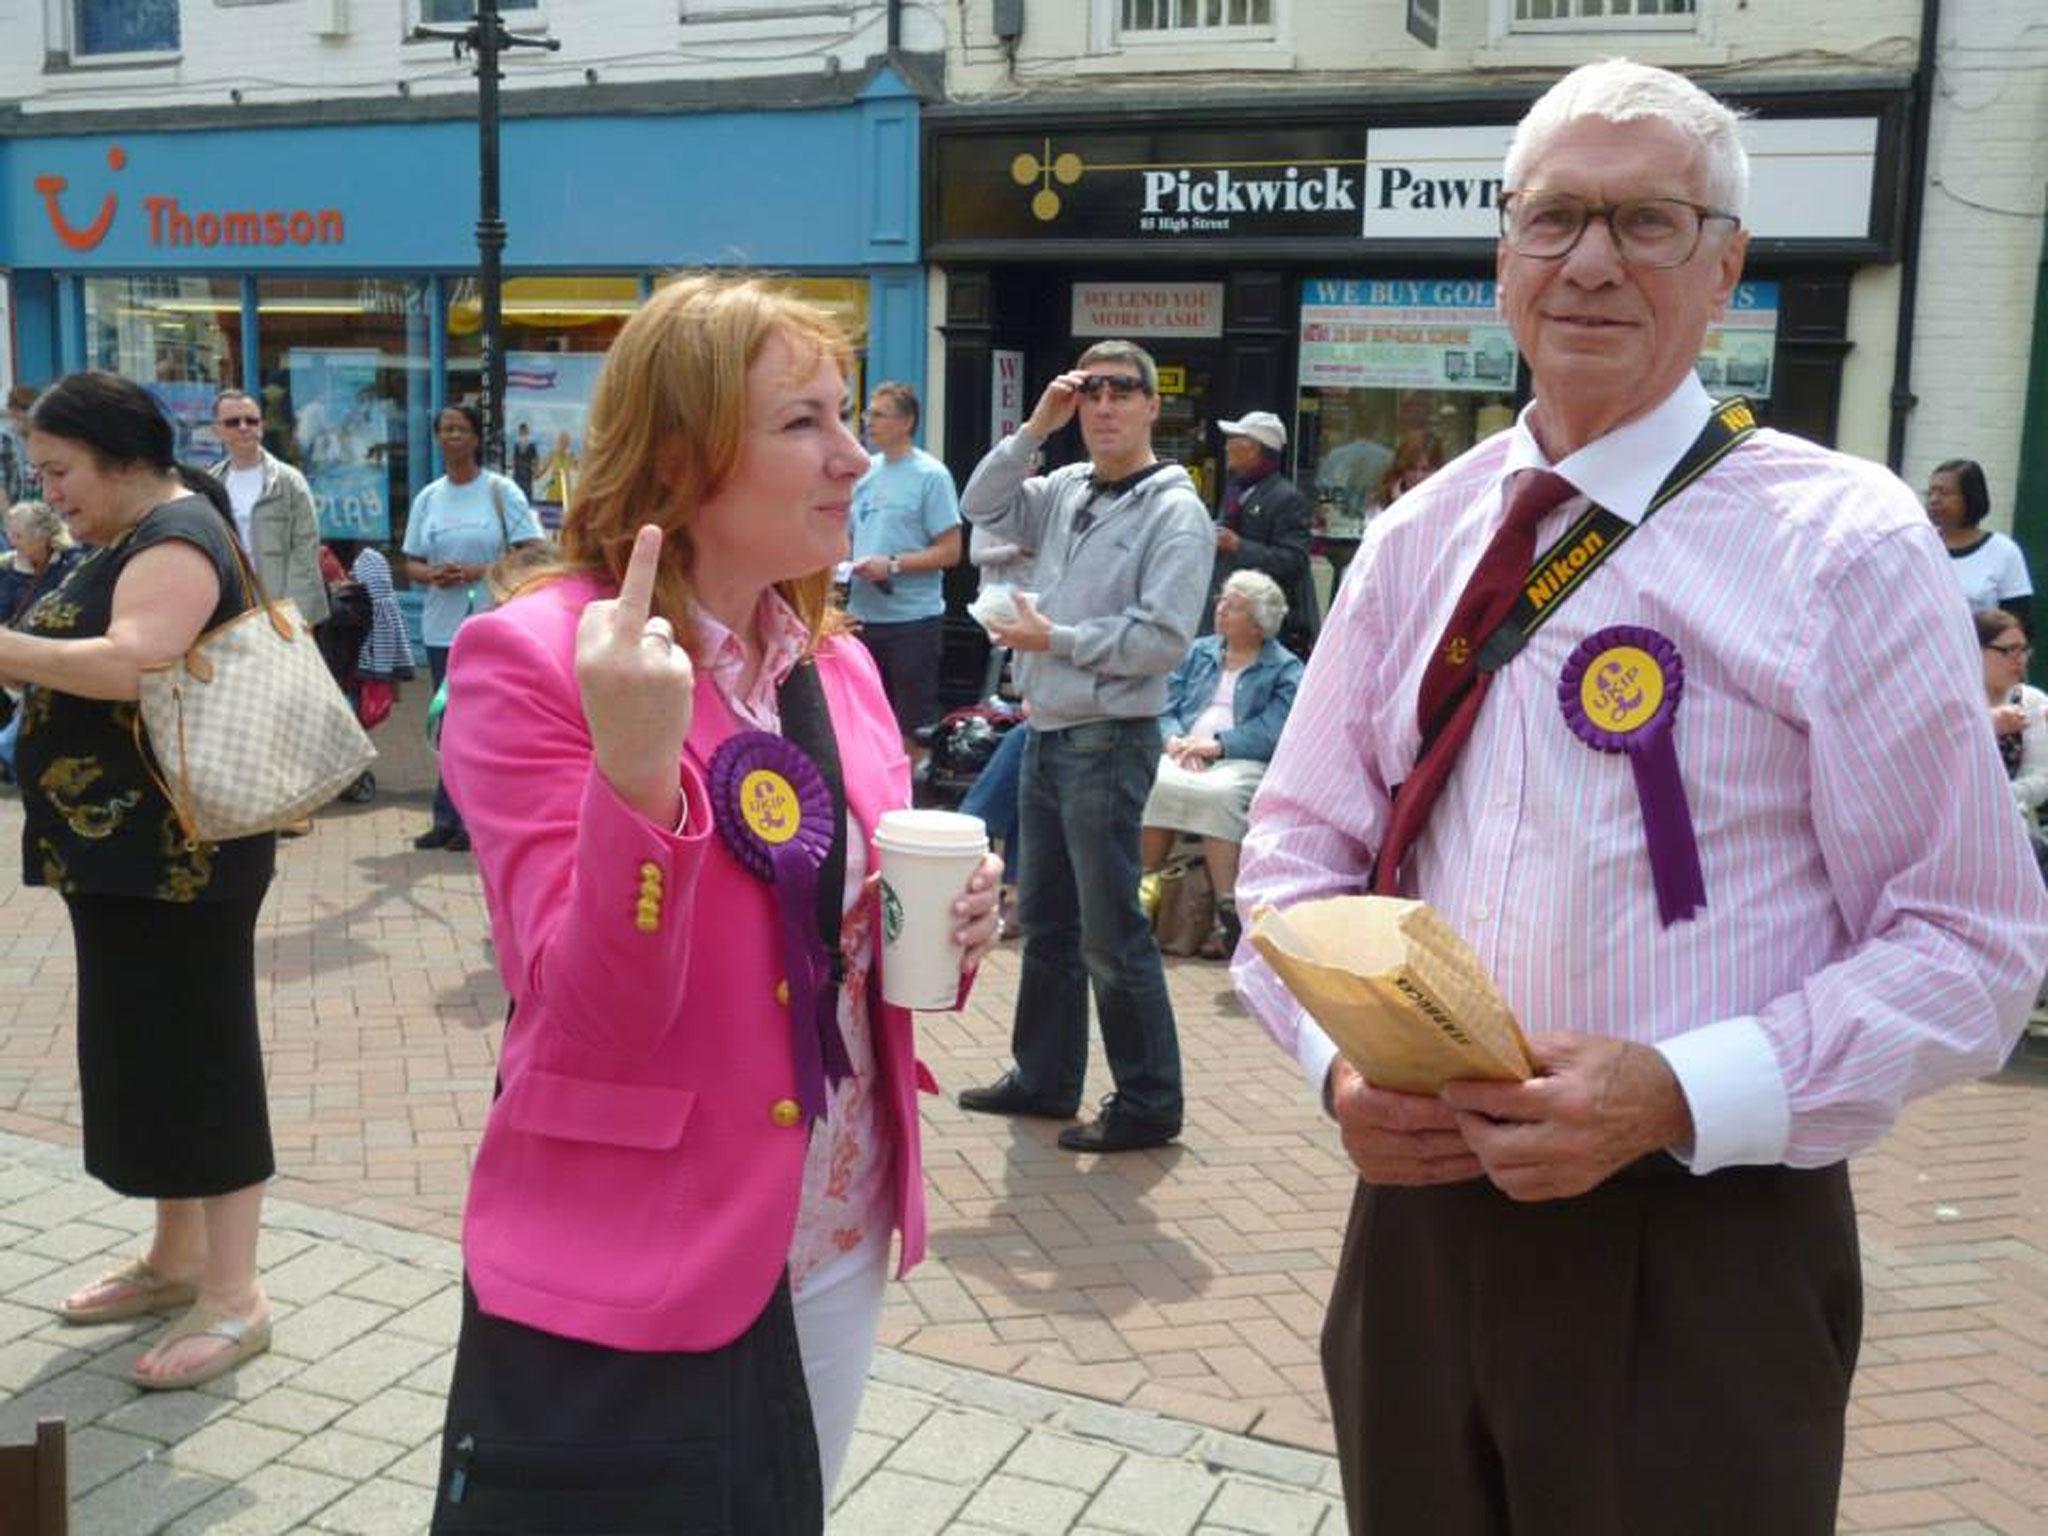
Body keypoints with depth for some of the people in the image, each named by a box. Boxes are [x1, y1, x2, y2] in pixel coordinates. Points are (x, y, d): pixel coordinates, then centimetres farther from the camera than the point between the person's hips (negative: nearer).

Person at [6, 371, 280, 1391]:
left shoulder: (176, 537, -15)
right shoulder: (127, 540, 17)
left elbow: (133, 663, -31)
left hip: (177, 851, -10)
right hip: (122, 848, 10)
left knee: (199, 1051, -5)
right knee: (145, 1049, 15)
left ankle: (234, 1298, 3)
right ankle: (176, 1259, 28)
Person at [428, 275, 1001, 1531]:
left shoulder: (839, 663, 4)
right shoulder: (532, 659, -15)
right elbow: (592, 1013, -22)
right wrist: (636, 768, -35)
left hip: (842, 1242, 7)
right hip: (619, 1281, -6)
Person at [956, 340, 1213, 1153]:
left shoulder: (1173, 510, -11)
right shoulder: (1066, 490, 10)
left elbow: (1163, 639, -18)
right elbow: (982, 507, 12)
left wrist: (1054, 639, -13)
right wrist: (1035, 428, 3)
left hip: (1108, 742, -8)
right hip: (1047, 733, 8)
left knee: (1111, 932, -2)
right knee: (1045, 920, 17)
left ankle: (1148, 1103, 11)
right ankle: (1043, 1077, 31)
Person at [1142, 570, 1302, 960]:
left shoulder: (1286, 669, 8)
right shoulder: (1198, 652, 24)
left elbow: (1271, 730, -7)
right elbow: (1165, 705, 14)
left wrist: (1217, 744, -17)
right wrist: (1175, 739, -8)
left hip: (1243, 763, -3)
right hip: (1184, 756, 4)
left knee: (1217, 793, -37)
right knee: (1153, 784, -31)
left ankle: (1229, 912, -34)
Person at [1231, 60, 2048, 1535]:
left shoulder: (1846, 542, -8)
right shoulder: (1418, 539, 5)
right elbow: (1299, 845, 9)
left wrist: (1676, 1095, -21)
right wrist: (1339, 1055, -9)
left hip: (1701, 1240, -4)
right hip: (1417, 1210, 4)